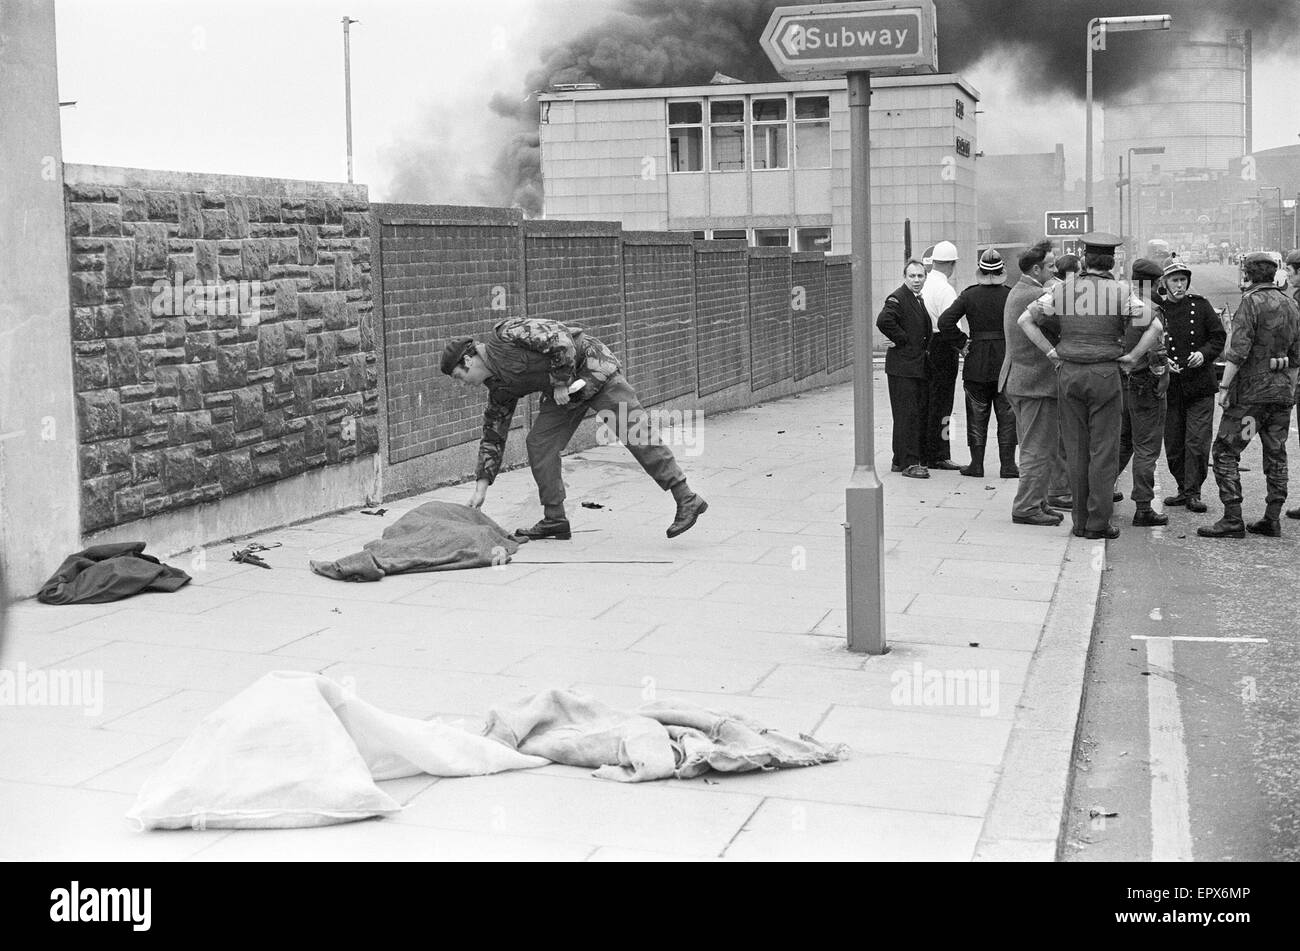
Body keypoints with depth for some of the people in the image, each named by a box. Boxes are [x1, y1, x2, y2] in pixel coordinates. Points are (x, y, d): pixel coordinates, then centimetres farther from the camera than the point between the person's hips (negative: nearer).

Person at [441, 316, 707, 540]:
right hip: (566, 391, 9)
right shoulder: (501, 387, 7)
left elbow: (559, 340, -24)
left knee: (634, 433, -14)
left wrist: (561, 382, -18)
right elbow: (493, 436, 11)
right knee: (538, 442, 0)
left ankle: (687, 501, -15)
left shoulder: (506, 334, -17)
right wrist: (481, 486, 7)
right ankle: (555, 519, 6)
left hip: (592, 367, -9)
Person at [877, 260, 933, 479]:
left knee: (920, 414, 11)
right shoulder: (897, 299, -11)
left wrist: (924, 346, 15)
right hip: (902, 366, -9)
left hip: (919, 365, 9)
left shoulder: (920, 300, 17)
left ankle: (901, 460, 19)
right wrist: (903, 340, -20)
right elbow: (884, 321, -27)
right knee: (907, 415, -8)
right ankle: (908, 463, -6)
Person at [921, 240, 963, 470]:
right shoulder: (945, 289, -14)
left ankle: (924, 452, 20)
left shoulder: (923, 285, 9)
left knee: (926, 401, 14)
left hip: (924, 346, 8)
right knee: (940, 402, -3)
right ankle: (938, 456, 0)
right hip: (942, 348, -8)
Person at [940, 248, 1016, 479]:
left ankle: (976, 464, 13)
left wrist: (962, 344, -2)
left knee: (977, 416, 11)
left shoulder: (969, 295, -4)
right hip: (1006, 361, 0)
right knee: (1007, 415, 9)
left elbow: (945, 321, -11)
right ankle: (1008, 465, 10)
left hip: (977, 363, 0)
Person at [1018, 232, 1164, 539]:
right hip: (1104, 373, -3)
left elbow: (1025, 320, 1)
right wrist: (1131, 356, -1)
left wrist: (1050, 351, 4)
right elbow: (1154, 325, -10)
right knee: (1103, 450, 2)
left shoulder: (1062, 291, 2)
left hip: (1068, 373, 3)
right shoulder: (1119, 293, -4)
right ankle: (1098, 523, 1)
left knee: (1075, 449, 8)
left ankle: (1080, 521, 12)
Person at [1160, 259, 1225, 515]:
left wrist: (1204, 353, -10)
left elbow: (1219, 337, 7)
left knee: (1197, 442, -5)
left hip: (1200, 386, -1)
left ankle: (1193, 493, 2)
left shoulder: (1201, 306, 3)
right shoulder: (1158, 311, 2)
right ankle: (1183, 489, 21)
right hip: (1171, 387, 1)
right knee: (1173, 443, 6)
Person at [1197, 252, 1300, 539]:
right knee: (1276, 454, 11)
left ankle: (1233, 520, -8)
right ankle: (1272, 520, 13)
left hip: (1251, 391, -7)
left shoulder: (1251, 301, -11)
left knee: (1225, 451, -3)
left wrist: (1224, 386, -16)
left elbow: (1239, 349, -19)